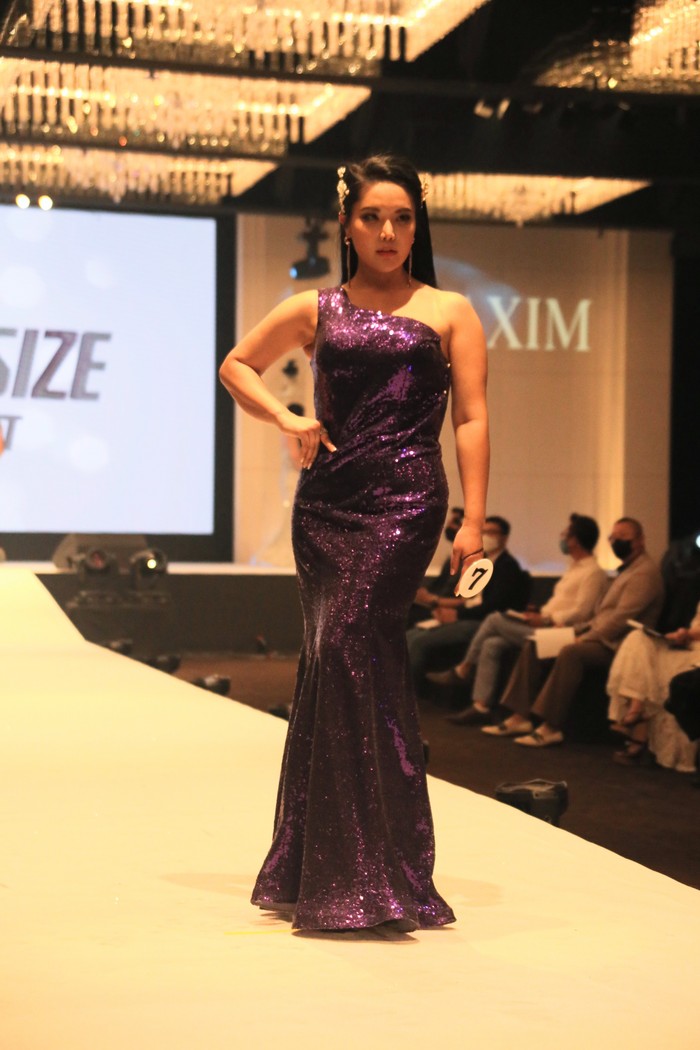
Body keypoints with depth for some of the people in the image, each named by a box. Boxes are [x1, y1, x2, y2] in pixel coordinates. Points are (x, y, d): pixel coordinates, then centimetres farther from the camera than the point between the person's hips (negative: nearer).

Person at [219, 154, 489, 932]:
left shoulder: (449, 312, 8)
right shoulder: (316, 309, 14)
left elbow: (471, 419, 2)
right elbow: (237, 365, 25)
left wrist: (472, 521, -7)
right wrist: (287, 419, 6)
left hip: (404, 500, -3)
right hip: (324, 500, 3)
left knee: (349, 651, -16)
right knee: (333, 661, 4)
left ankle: (363, 873, -10)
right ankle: (323, 866, 14)